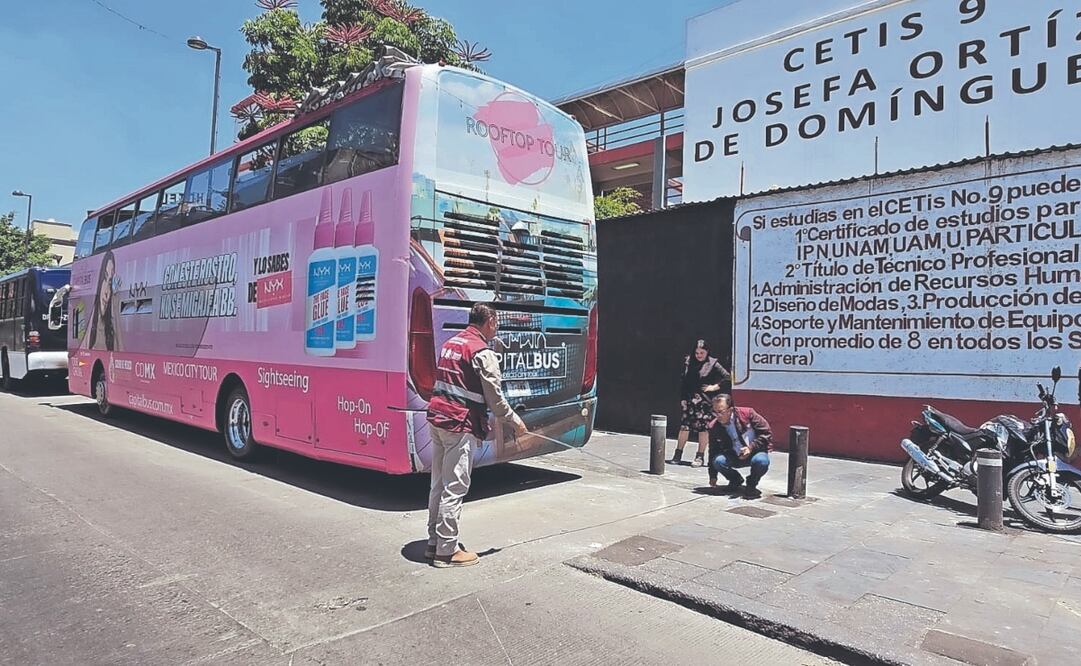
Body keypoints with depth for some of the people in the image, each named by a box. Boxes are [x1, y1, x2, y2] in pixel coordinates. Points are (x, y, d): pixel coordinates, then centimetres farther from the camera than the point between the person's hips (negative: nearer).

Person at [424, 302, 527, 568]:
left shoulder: (450, 344, 15)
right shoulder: (482, 352, -12)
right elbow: (494, 397, -13)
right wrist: (515, 421, 2)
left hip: (438, 418, 9)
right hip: (460, 426, -9)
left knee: (439, 484, 15)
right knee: (455, 488, -2)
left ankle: (434, 543, 24)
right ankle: (447, 550, 5)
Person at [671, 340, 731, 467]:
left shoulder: (713, 364, -5)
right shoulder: (688, 361, 5)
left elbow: (728, 378, -6)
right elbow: (683, 380, 9)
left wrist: (714, 387, -7)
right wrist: (682, 398, 5)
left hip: (704, 401, -3)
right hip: (689, 399, 3)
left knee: (703, 427, 1)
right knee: (684, 425, 3)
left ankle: (700, 457, 10)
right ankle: (678, 454, 13)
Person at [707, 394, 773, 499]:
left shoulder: (747, 413, -17)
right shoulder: (714, 427, -10)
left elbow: (766, 433, -12)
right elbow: (713, 451, -1)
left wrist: (751, 448, -25)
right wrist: (713, 476, -2)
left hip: (755, 452, -2)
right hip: (734, 457, 2)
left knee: (761, 461, -36)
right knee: (718, 461, -27)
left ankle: (751, 485, -2)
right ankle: (735, 480, 6)